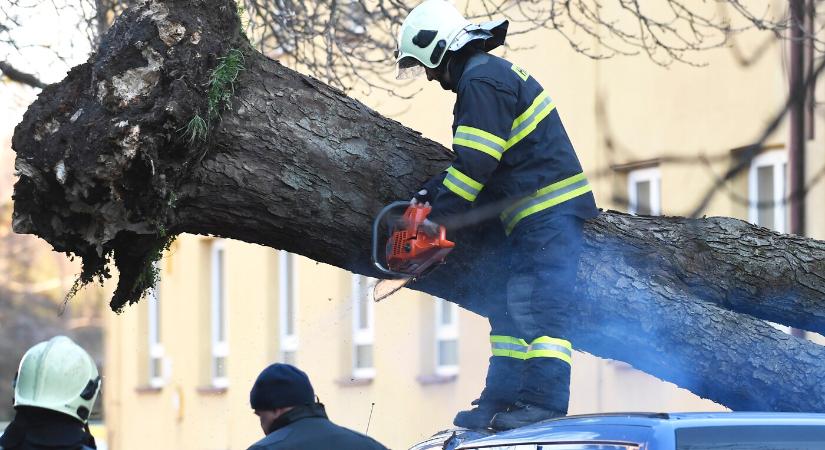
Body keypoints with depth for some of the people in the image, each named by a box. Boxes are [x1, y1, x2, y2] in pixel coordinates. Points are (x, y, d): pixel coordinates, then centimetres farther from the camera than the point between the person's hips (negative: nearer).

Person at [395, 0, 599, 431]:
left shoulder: (482, 80, -13)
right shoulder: (490, 74, 21)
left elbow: (475, 163, -18)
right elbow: (467, 161, 22)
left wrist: (436, 214, -10)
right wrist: (429, 195, 11)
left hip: (548, 213, -11)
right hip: (532, 217, 11)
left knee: (539, 309, -16)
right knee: (509, 310, 11)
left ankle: (543, 404, -22)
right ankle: (500, 404, 11)